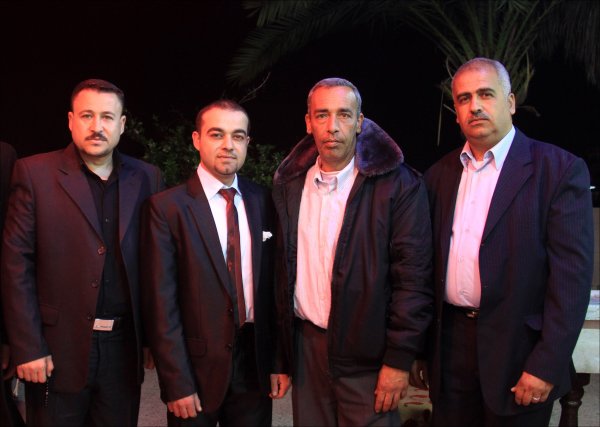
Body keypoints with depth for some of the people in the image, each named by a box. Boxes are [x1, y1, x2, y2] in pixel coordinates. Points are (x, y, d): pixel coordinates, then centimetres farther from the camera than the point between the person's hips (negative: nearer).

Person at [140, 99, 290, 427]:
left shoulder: (263, 202, 3)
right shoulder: (167, 207, -9)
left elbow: (275, 286, 6)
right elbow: (161, 303, -11)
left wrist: (280, 361, 3)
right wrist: (176, 383, -13)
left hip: (256, 365, 4)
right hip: (197, 367, -3)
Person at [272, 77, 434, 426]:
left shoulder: (399, 185, -9)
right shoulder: (289, 185, 5)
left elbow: (413, 277, -10)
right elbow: (283, 271, 9)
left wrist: (399, 359, -12)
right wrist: (281, 354, 9)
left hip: (367, 353, -4)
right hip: (306, 346, 4)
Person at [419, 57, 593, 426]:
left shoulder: (560, 170, -7)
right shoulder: (440, 175, 8)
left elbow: (572, 274, -12)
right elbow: (428, 266, 11)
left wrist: (546, 365, -16)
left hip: (516, 353, -4)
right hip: (450, 346, 4)